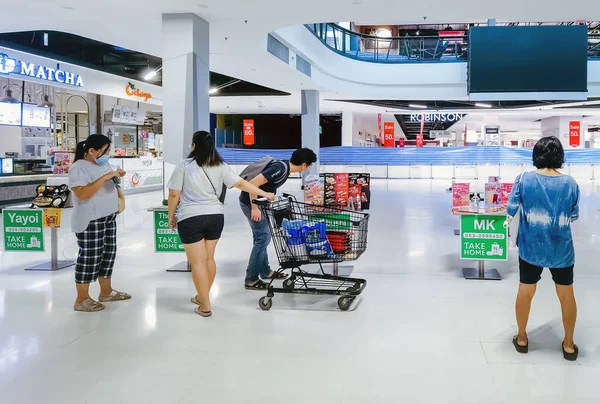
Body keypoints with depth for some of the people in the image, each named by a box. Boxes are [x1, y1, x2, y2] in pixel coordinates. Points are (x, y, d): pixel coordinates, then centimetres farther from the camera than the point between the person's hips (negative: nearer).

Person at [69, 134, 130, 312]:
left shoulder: (103, 164, 12)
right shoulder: (79, 167, -15)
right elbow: (82, 194, -27)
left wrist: (116, 177, 5)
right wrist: (105, 177, -27)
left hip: (108, 218, 9)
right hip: (90, 221, -9)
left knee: (108, 254, 14)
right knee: (89, 258, -4)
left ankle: (106, 292, 27)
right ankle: (82, 300, 5)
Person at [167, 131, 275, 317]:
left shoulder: (184, 165, -5)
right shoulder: (220, 166, 4)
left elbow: (174, 194, -5)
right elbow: (240, 183, 3)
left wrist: (171, 216, 8)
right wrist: (264, 193, 12)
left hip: (190, 218, -5)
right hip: (215, 216, 5)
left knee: (197, 262, 1)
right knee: (208, 258, 18)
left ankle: (205, 306, 3)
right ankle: (203, 297, 33)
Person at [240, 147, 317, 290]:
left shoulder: (284, 166, 5)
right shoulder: (281, 169, -25)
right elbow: (253, 183, -29)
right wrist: (254, 208, -26)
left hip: (258, 201, 10)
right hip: (250, 202, -10)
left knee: (261, 237, 17)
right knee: (263, 237, -7)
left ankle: (265, 271, 30)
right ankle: (251, 279, -1)